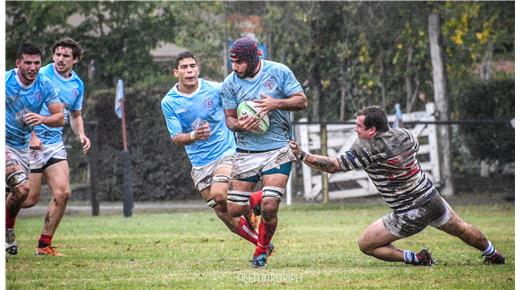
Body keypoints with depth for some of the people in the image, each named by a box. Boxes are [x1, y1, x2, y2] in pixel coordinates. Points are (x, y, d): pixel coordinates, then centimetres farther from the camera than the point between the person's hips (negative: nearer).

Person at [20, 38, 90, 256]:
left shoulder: (77, 84, 9)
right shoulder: (41, 76, -11)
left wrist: (81, 135, 3)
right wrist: (31, 135, -21)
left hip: (56, 144, 6)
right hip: (32, 142, -6)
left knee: (62, 193, -6)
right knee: (30, 198, -8)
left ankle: (45, 245, 6)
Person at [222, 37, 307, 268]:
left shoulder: (279, 72, -4)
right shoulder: (230, 83, 0)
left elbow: (302, 101, -2)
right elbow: (229, 117, 5)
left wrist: (276, 103, -19)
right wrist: (239, 125, -18)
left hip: (278, 150, -2)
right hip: (246, 151, 3)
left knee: (269, 207, -14)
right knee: (235, 210, -3)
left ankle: (261, 252, 10)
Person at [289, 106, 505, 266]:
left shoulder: (366, 150, -21)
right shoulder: (404, 135, -4)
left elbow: (332, 166, -20)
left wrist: (301, 155, -16)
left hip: (407, 218, -6)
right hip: (433, 201, 6)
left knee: (365, 244, 5)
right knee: (461, 228, 32)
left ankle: (414, 258, -4)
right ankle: (491, 253, 49)